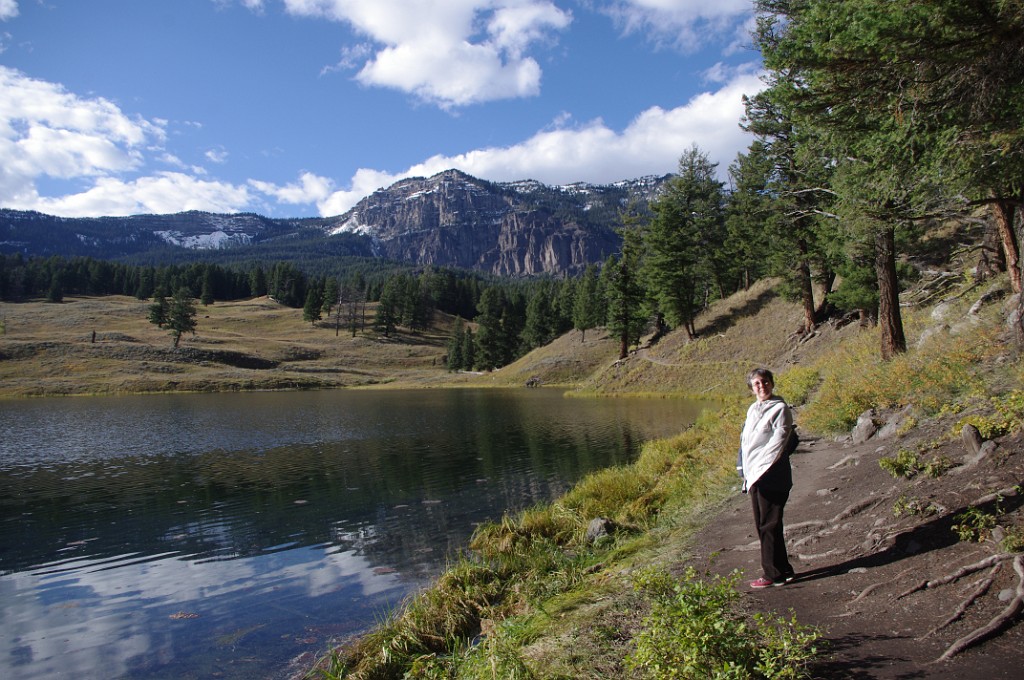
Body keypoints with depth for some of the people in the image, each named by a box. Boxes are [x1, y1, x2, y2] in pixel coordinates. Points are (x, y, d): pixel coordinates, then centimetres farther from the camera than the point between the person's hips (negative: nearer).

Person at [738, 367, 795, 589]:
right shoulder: (752, 410, 16)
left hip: (771, 477, -8)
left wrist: (758, 469, -16)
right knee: (762, 526, 13)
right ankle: (782, 570, 24)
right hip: (755, 477, 8)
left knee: (769, 526, -3)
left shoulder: (780, 408, -8)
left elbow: (778, 442, -15)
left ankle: (774, 574, 7)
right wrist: (747, 472, 8)